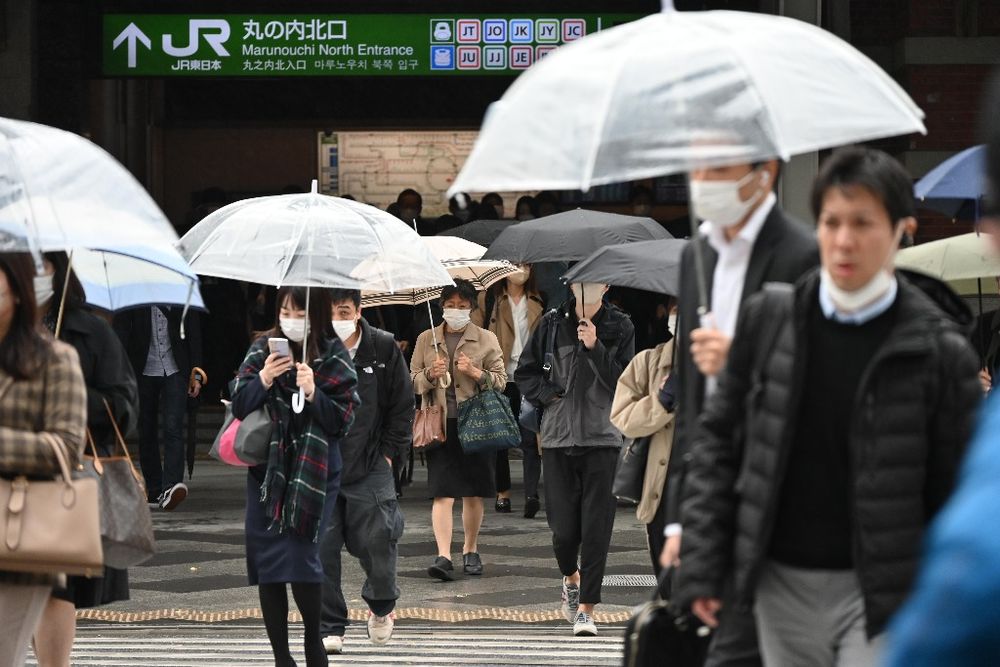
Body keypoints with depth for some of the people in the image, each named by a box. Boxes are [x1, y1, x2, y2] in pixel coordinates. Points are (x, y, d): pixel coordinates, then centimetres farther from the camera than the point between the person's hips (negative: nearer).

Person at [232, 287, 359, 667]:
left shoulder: (334, 359, -2)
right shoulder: (263, 349, 4)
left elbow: (343, 421, -5)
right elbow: (239, 407, 3)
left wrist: (313, 393, -20)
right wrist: (263, 380, -14)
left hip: (313, 473, -3)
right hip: (266, 470, 3)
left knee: (300, 558, -13)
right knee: (267, 565, 1)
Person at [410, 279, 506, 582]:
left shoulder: (487, 340, 7)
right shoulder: (426, 339, 10)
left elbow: (501, 381, 6)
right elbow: (413, 381, 13)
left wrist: (475, 373, -12)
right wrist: (431, 374, -8)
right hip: (440, 423, 0)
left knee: (473, 494, 6)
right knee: (443, 494, -11)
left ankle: (471, 551, 22)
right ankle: (443, 556, -17)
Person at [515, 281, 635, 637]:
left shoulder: (620, 327, 2)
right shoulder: (552, 324, 5)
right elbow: (525, 373, 14)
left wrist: (595, 348, -15)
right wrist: (548, 395, -3)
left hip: (603, 438, -1)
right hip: (558, 436, 1)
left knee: (596, 527, -6)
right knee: (564, 526, 1)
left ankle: (585, 608, 0)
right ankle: (571, 578, 32)